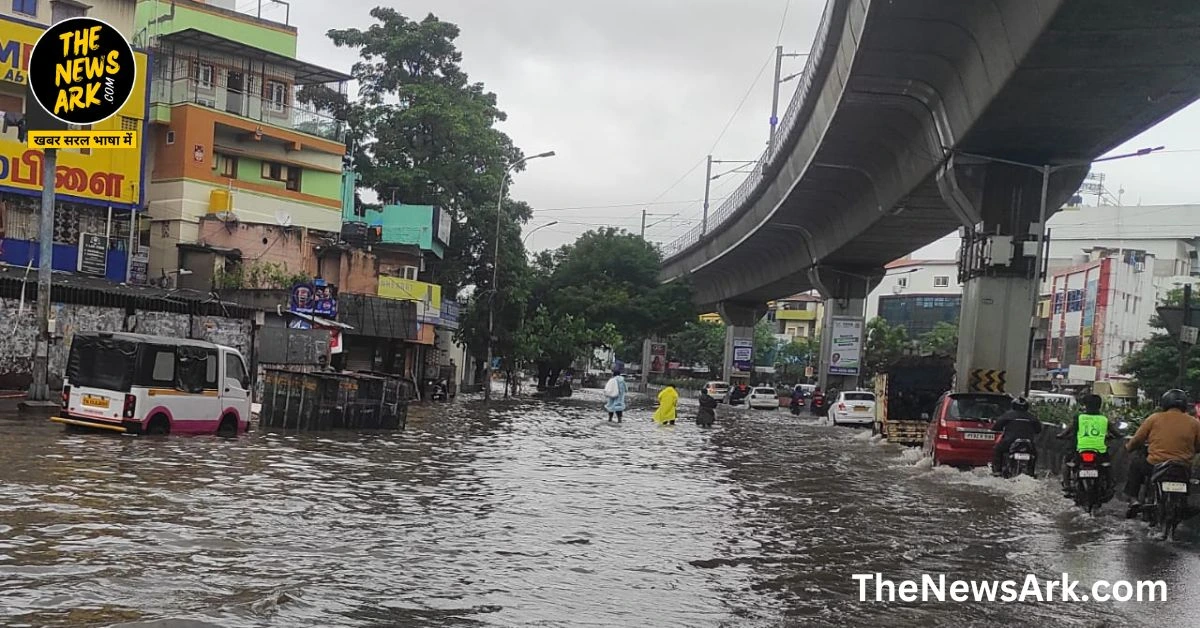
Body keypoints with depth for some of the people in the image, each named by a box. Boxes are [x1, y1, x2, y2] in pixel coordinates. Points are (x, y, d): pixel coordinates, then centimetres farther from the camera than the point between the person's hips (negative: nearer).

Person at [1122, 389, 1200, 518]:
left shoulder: (1155, 418, -2)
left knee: (1135, 461, 26)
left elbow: (1137, 439, 4)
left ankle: (1133, 499, 15)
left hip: (1155, 466, -2)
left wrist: (1128, 447, 25)